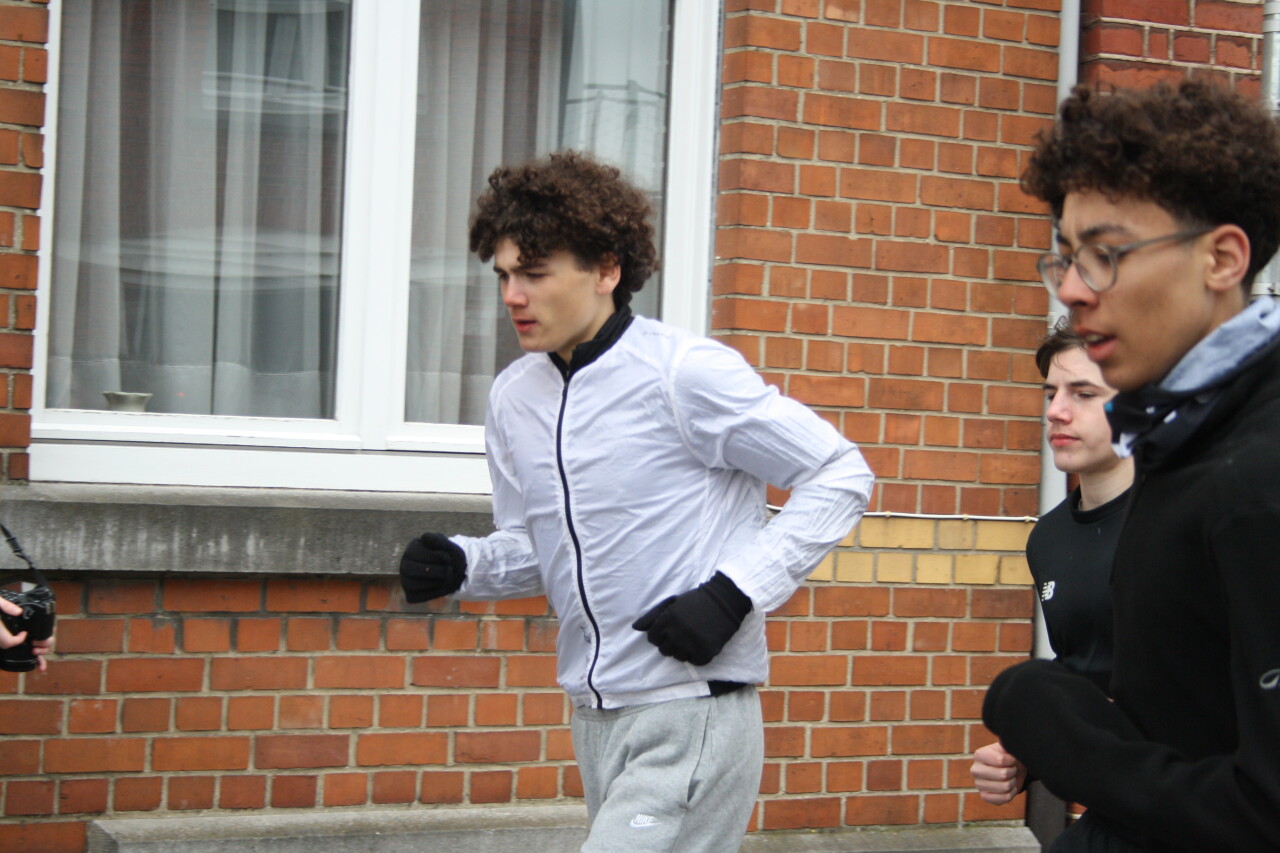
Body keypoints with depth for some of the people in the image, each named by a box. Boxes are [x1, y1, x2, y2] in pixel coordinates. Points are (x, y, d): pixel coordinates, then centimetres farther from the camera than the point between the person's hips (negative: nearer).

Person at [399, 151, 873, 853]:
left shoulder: (685, 372, -13)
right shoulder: (513, 395, 8)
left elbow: (840, 477, -8)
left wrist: (733, 592, -16)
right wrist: (461, 565, -3)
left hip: (690, 719, -7)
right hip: (594, 716, 7)